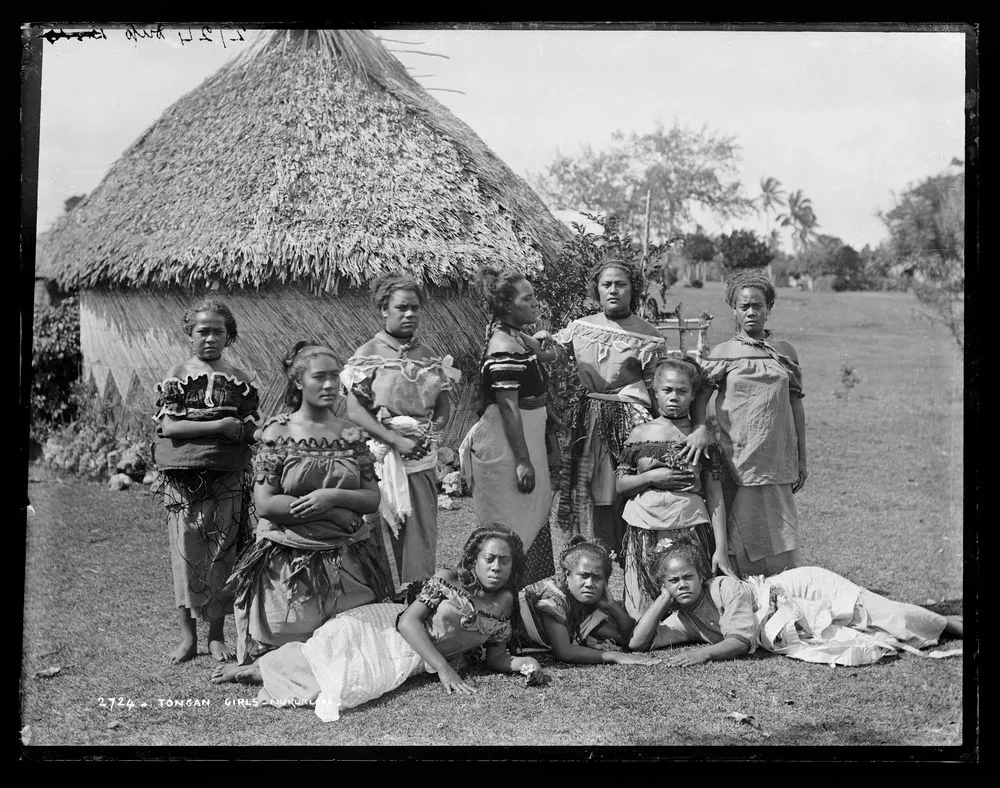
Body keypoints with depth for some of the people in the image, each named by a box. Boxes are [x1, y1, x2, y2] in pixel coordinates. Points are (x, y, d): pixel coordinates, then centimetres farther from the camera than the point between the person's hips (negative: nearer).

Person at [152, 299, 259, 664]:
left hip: (227, 479, 1)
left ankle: (216, 634, 14)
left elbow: (250, 431, 2)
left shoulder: (239, 380, 8)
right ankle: (187, 635, 11)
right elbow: (168, 426, -7)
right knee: (185, 556, 1)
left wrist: (194, 423, -12)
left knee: (222, 556, 3)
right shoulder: (177, 375, 4)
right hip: (183, 479, -1)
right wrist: (219, 425, -15)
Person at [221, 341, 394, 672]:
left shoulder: (351, 434, 7)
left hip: (347, 562, 3)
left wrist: (331, 497, -17)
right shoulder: (277, 432, -4)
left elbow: (372, 499, 4)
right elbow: (265, 504, -12)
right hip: (288, 561, -3)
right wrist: (339, 512, -14)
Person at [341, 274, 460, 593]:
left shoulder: (429, 357, 12)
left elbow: (444, 408, 13)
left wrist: (425, 433, -7)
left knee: (422, 537, 5)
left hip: (422, 460, 4)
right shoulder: (368, 355, -2)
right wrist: (396, 440, -17)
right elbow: (355, 411, -10)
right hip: (381, 456, -4)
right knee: (384, 537, -2)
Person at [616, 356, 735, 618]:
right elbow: (620, 486, 8)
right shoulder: (640, 434, 7)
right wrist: (651, 477, -10)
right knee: (645, 614, 2)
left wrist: (721, 548, -4)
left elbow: (715, 497, 2)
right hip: (645, 535, 1)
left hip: (690, 530, -1)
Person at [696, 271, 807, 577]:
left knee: (780, 545, 5)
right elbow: (698, 399, -4)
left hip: (778, 464, 2)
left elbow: (796, 405, 12)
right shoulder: (722, 354, 3)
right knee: (738, 544, 0)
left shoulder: (785, 352, 9)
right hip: (736, 464, -2)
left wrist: (801, 460, 12)